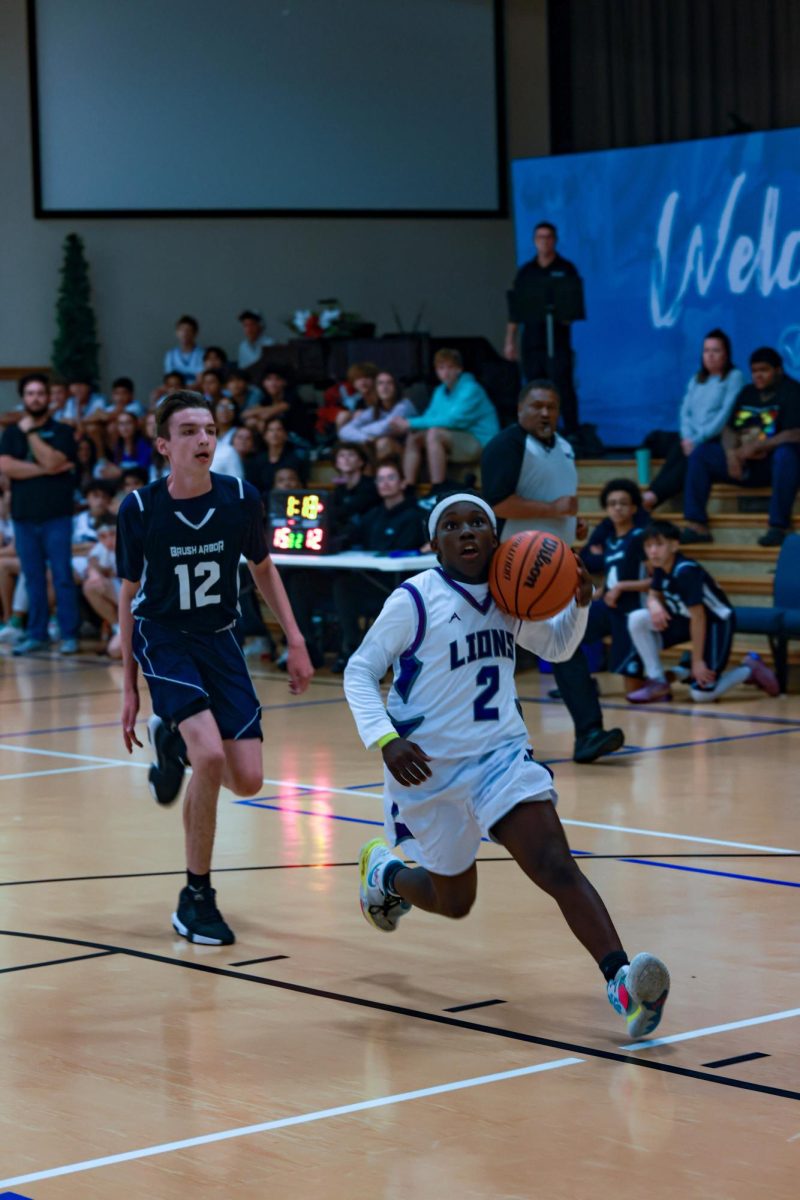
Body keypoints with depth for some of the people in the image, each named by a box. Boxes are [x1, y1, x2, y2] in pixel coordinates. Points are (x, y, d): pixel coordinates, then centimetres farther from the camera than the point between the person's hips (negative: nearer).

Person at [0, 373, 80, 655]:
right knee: (33, 579, 5)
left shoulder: (61, 431, 4)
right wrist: (44, 470, -10)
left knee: (62, 577, -5)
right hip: (23, 516, 3)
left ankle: (69, 635, -3)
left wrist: (31, 433, -10)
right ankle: (36, 634, 10)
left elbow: (52, 461, -13)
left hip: (56, 516, -3)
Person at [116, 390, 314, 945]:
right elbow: (130, 594, 0)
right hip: (162, 638, -3)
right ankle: (197, 899, -8)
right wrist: (130, 686, 3)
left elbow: (263, 568, 11)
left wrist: (295, 640, 4)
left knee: (248, 780, -5)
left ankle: (174, 739, 29)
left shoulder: (241, 499, -8)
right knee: (211, 756, -25)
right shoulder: (140, 509, -13)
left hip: (218, 640, 3)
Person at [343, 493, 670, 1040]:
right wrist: (386, 739, -22)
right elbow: (360, 672, -8)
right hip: (431, 768, -3)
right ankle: (384, 870, 45)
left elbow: (557, 646, 22)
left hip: (504, 755, 3)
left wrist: (580, 603, 1)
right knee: (454, 901, 12)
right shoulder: (415, 599, -11)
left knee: (557, 867, -19)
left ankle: (622, 980, -32)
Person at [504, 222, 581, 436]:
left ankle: (571, 433, -6)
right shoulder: (526, 271, 12)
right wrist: (510, 341, 7)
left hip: (557, 339, -3)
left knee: (563, 387, -8)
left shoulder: (566, 269, 4)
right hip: (531, 339, 3)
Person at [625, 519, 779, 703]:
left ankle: (749, 670, 12)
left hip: (716, 623, -8)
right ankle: (658, 683, -5)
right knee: (637, 619, -14)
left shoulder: (686, 572, -30)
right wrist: (655, 605, -20)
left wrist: (697, 661, -26)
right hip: (684, 618, 8)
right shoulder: (661, 567, -6)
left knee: (701, 694, -15)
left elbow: (698, 617, -29)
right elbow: (653, 595, 8)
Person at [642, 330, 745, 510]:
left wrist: (698, 439, -16)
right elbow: (685, 411, 14)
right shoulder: (696, 379, 24)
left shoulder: (734, 377, 4)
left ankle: (652, 496, -52)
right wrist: (687, 437, -8)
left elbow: (726, 413, -8)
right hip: (692, 440, 5)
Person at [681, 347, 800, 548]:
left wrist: (755, 447, -21)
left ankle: (779, 527, -37)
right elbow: (729, 429, 12)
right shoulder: (748, 393, 15)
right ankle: (696, 526, -17)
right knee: (700, 453, -7)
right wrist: (731, 453, -11)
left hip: (775, 460, -6)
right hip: (747, 464, 7)